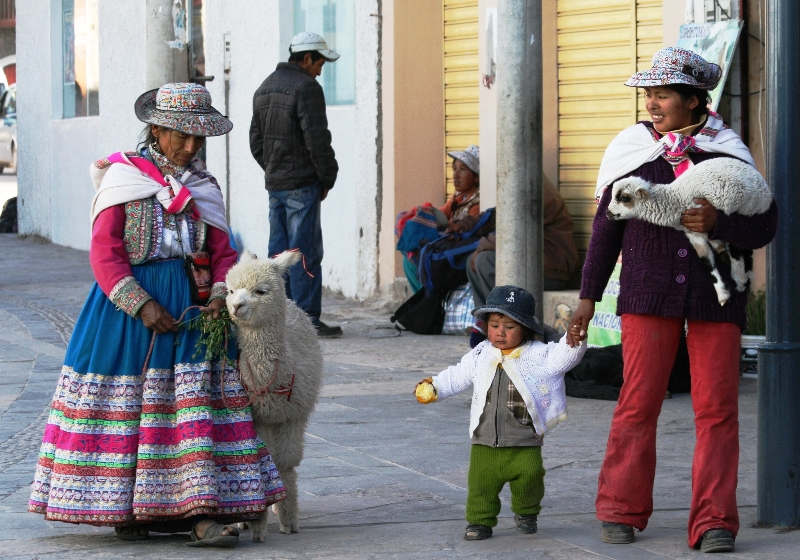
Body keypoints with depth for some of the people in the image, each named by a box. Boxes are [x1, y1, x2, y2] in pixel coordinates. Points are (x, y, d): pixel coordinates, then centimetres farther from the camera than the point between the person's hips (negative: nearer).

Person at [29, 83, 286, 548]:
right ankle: (125, 508, 12)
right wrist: (141, 303, -18)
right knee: (126, 400, 0)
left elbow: (222, 252, 11)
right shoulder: (122, 176, -1)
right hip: (128, 299, -3)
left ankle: (201, 513, -13)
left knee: (197, 397, -7)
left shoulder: (204, 186, 13)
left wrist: (220, 295, -10)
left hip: (190, 301, 3)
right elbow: (105, 252, -7)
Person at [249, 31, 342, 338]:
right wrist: (327, 178, -5)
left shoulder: (264, 88, 16)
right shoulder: (306, 87, -12)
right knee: (306, 252, -7)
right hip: (302, 184, -8)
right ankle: (308, 319, -7)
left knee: (279, 250, 11)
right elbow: (317, 139, -16)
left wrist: (272, 170, 17)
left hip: (274, 184, 8)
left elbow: (256, 140, 20)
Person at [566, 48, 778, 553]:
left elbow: (765, 225, 1)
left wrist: (717, 222, -18)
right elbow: (607, 227, 12)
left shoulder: (728, 153, 4)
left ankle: (714, 522, 3)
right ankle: (621, 511, 11)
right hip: (649, 294, 0)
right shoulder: (632, 151, 6)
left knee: (717, 409, -2)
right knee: (638, 403, -1)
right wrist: (589, 296, 12)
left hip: (714, 299, 0)